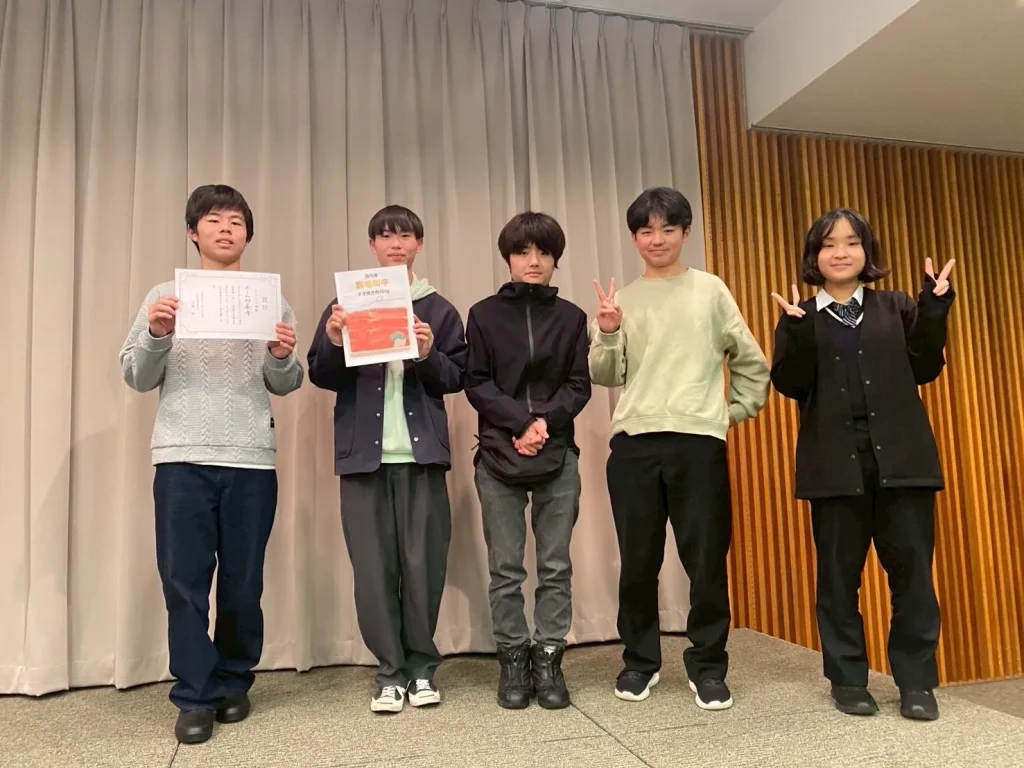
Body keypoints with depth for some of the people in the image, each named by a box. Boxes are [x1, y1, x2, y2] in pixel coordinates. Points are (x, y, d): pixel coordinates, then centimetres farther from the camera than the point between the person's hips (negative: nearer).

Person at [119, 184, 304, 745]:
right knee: (184, 582, 1)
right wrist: (156, 336, -13)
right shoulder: (164, 296, 10)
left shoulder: (271, 300, 10)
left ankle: (233, 684, 25)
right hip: (181, 459, 0)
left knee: (243, 584, 7)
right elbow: (137, 379, 5)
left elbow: (284, 387, 7)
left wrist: (283, 358, -14)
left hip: (252, 460, 1)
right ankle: (195, 698, 14)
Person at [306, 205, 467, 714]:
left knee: (422, 563, 1)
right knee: (373, 566, 3)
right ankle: (391, 672, 15)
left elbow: (458, 377, 6)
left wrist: (428, 357, -12)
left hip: (422, 451, 0)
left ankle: (422, 667, 16)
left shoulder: (439, 310, 9)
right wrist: (332, 342, -12)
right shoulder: (345, 305, 10)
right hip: (363, 452, 1)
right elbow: (321, 378, 6)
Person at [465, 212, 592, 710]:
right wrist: (521, 421, -14)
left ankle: (549, 659, 18)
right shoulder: (484, 314, 4)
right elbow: (476, 384, -1)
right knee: (505, 570, 5)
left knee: (555, 568, 6)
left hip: (558, 457, 1)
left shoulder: (571, 317, 7)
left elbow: (579, 386, 3)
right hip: (498, 456, -1)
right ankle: (513, 659, 19)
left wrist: (545, 421, -14)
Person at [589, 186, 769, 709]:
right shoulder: (622, 299, 10)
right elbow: (605, 377, 5)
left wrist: (737, 411, 6)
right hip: (634, 440, 1)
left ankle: (707, 666, 19)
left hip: (699, 438, -1)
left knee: (706, 559, 2)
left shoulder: (711, 291, 8)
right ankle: (640, 660, 24)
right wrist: (607, 334, -10)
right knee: (638, 561, 7)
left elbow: (751, 361, 12)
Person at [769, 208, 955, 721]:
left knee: (912, 569, 2)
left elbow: (924, 370, 2)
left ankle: (917, 682, 16)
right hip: (836, 462, -1)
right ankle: (848, 680, 19)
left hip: (900, 457, 1)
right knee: (838, 575, 6)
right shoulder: (801, 319, 7)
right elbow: (790, 386, -5)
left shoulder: (897, 309, 11)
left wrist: (934, 313, -9)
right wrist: (797, 332, -19)